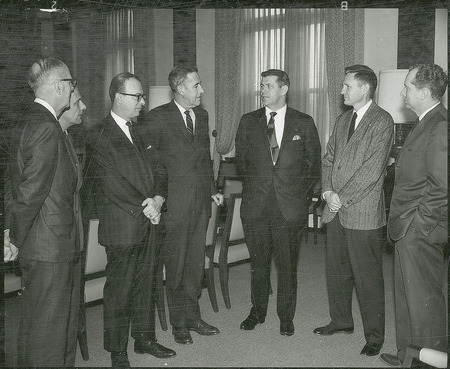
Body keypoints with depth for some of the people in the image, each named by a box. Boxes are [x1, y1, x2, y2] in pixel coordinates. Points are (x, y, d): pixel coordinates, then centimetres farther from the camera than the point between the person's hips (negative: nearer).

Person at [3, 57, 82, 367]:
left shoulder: (28, 121, 12)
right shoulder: (47, 128, -20)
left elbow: (13, 184, 14)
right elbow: (31, 191, -22)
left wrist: (11, 231, 11)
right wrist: (16, 238, -11)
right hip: (49, 248, -10)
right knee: (47, 328, 3)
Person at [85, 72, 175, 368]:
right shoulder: (100, 136, -8)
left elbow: (158, 169, 11)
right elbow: (111, 183, -14)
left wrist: (159, 198, -7)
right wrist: (142, 208, -14)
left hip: (149, 223, 7)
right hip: (121, 227, -6)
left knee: (146, 284, 15)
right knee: (119, 289, 3)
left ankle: (145, 338, 31)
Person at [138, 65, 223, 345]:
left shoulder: (202, 115, 12)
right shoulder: (159, 117, -8)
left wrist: (213, 188, 16)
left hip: (201, 199, 6)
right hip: (176, 201, -5)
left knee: (196, 262, 12)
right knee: (176, 264, 4)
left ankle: (193, 317, 25)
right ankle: (179, 322, 18)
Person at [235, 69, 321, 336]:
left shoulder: (304, 123, 4)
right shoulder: (248, 122, 8)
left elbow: (314, 164, 6)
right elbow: (241, 161, 13)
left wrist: (303, 197, 2)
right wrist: (255, 186, 8)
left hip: (290, 205, -1)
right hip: (256, 204, 2)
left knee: (287, 265, 6)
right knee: (259, 264, 10)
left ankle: (286, 317, 22)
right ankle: (257, 312, 28)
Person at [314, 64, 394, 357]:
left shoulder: (382, 121, -9)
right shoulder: (343, 120, 16)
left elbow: (373, 169, -16)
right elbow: (329, 157, 17)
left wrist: (342, 197, -14)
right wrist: (327, 190, 1)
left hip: (363, 212, -7)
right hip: (336, 210, 7)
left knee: (368, 277, 0)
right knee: (337, 271, 16)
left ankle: (375, 336, 13)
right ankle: (341, 321, 32)